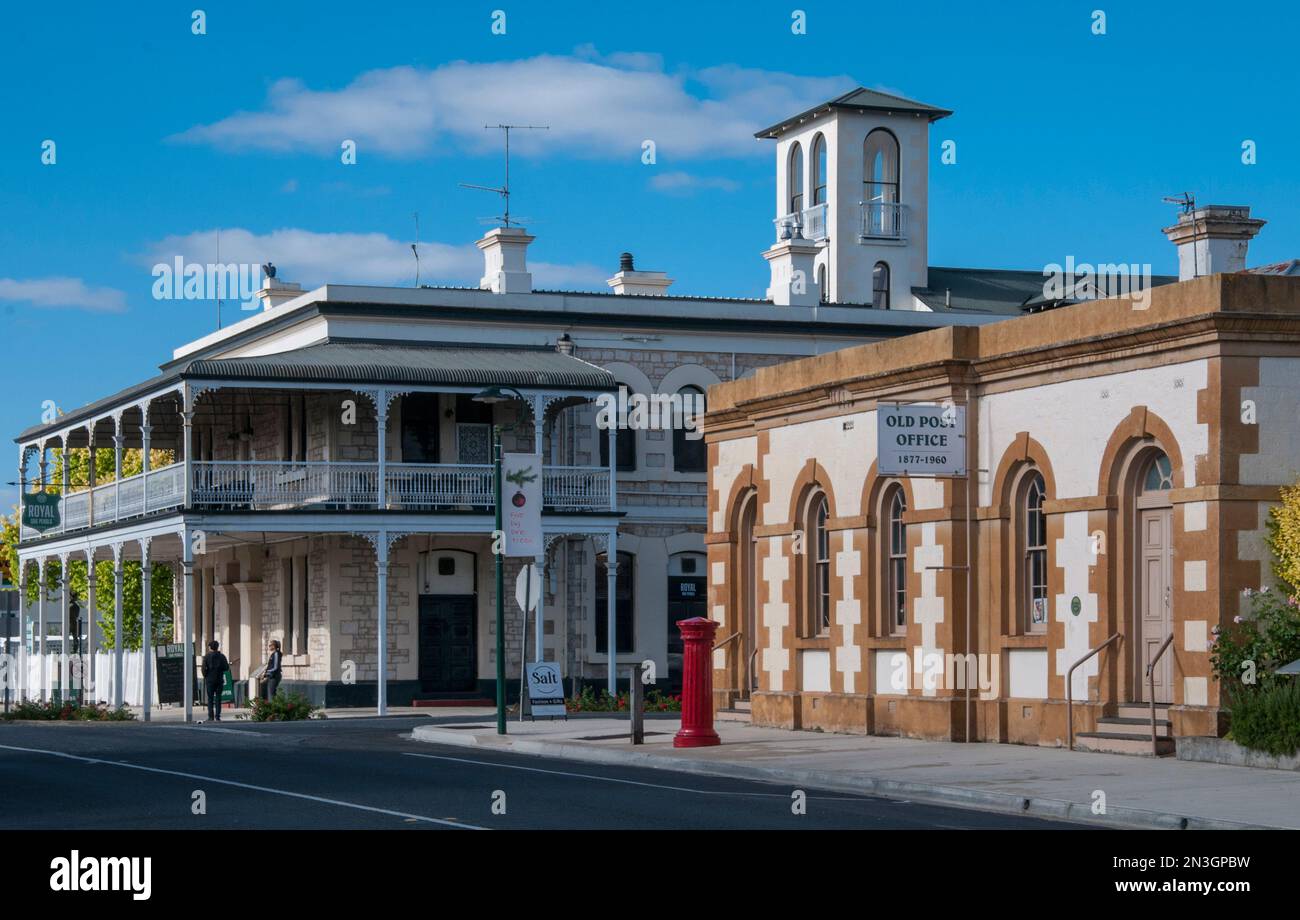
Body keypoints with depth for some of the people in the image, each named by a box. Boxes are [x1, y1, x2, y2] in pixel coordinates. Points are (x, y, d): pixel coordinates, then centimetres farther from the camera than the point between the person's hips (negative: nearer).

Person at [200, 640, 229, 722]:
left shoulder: (207, 657, -3)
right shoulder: (222, 656, 2)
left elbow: (204, 668, -8)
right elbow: (226, 668, 0)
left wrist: (205, 676, 7)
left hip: (210, 679, -2)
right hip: (219, 680, 2)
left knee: (210, 699, 2)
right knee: (218, 698, 4)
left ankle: (211, 716, -3)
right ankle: (217, 716, -1)